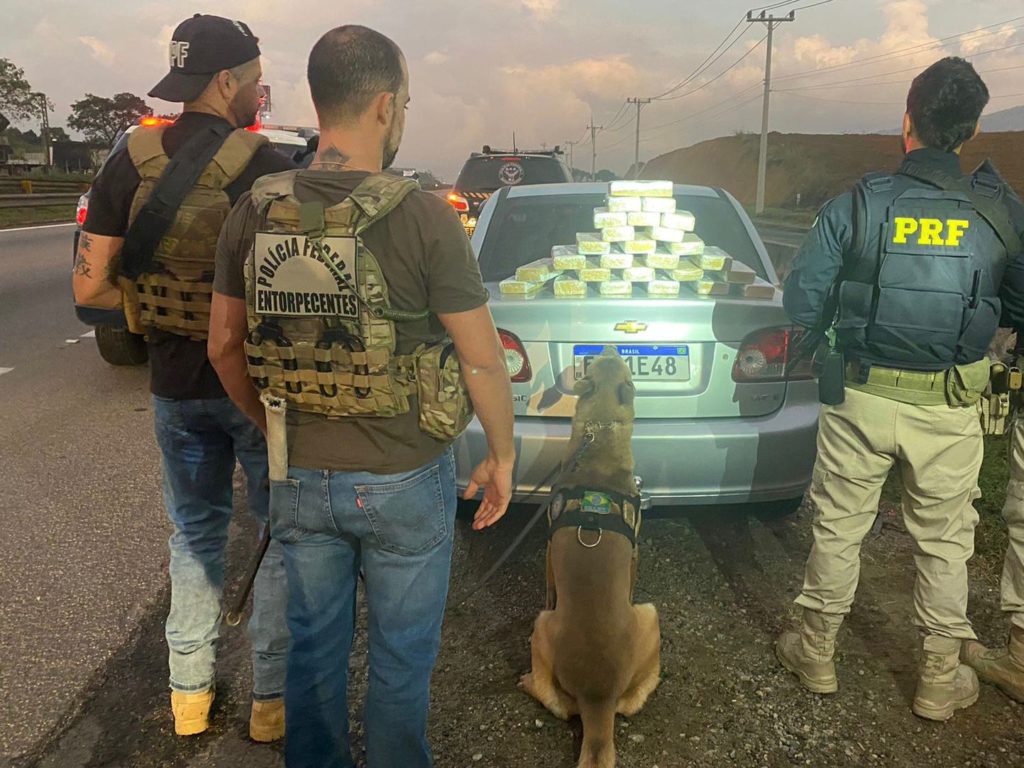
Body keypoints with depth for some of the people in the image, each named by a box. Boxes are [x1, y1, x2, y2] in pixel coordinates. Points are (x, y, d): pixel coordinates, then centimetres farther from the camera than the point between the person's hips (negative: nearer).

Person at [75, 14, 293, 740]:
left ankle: (189, 691, 31)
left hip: (175, 382, 4)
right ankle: (272, 696, 21)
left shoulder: (131, 161, -2)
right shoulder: (267, 167, -15)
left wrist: (147, 313, 12)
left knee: (195, 533, 21)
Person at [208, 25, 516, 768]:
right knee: (402, 657, 17)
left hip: (299, 477, 4)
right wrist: (503, 456, 1)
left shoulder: (255, 212, -4)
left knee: (314, 646, 23)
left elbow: (224, 346, 4)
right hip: (404, 483, -4)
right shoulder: (423, 218, -18)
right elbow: (483, 359, -14)